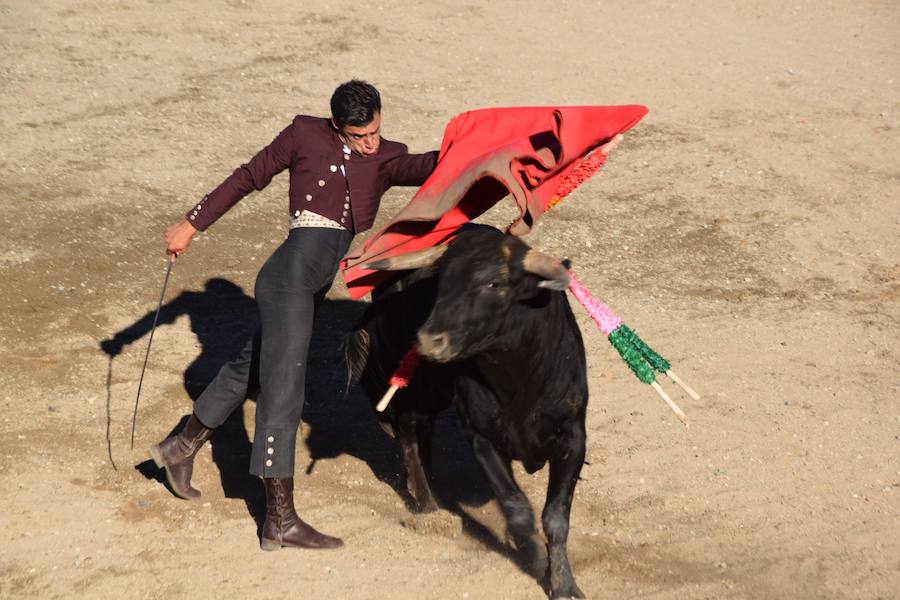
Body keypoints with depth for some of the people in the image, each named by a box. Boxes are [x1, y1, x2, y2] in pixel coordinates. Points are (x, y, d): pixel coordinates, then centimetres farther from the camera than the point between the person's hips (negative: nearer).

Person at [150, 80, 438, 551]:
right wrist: (192, 223, 13)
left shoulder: (386, 158, 10)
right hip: (293, 272, -6)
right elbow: (249, 177, 10)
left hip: (312, 286, 6)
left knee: (250, 367, 21)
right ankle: (280, 520, -10)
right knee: (282, 388, -9)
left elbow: (423, 168, -10)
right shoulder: (305, 135, 3)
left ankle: (181, 447, 42)